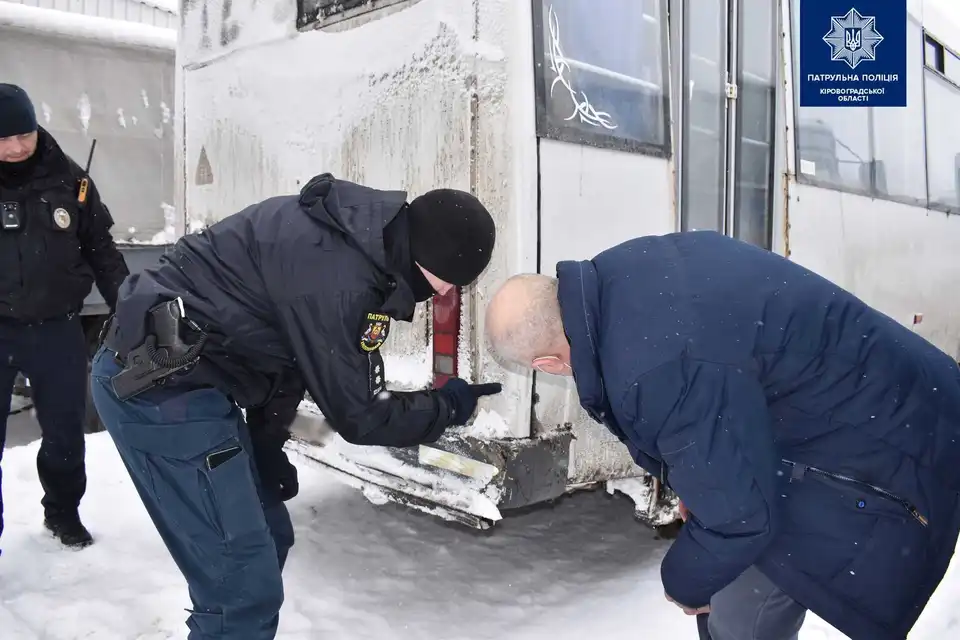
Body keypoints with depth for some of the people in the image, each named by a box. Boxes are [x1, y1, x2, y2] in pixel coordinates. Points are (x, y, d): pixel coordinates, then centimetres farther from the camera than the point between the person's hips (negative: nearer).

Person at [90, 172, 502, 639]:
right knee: (245, 585, -8)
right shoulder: (336, 273, -26)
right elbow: (355, 415, -15)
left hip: (179, 378, 10)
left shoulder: (352, 240, 6)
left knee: (267, 537, 18)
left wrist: (268, 449, 18)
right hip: (160, 388, -10)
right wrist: (448, 406, 0)